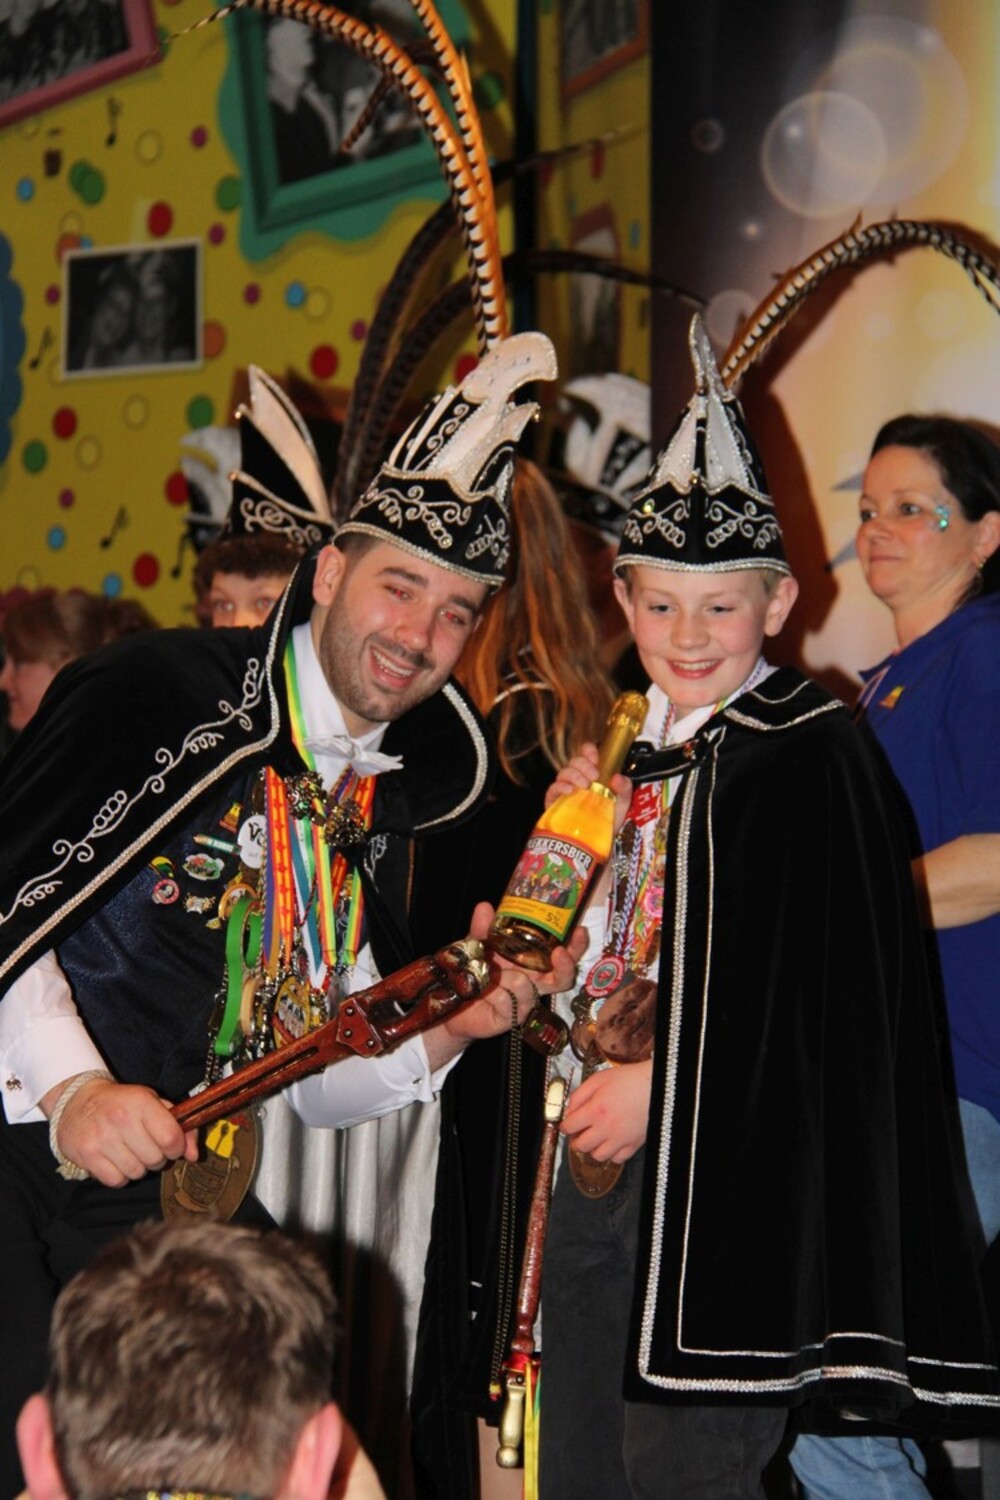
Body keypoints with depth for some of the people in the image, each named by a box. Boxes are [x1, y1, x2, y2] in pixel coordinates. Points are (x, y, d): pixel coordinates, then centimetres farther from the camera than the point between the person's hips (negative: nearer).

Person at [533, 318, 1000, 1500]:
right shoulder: (635, 748, 13)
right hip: (595, 1152, 8)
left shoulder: (807, 753, -10)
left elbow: (815, 983, -16)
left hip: (722, 1169, -8)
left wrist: (658, 1082, -15)